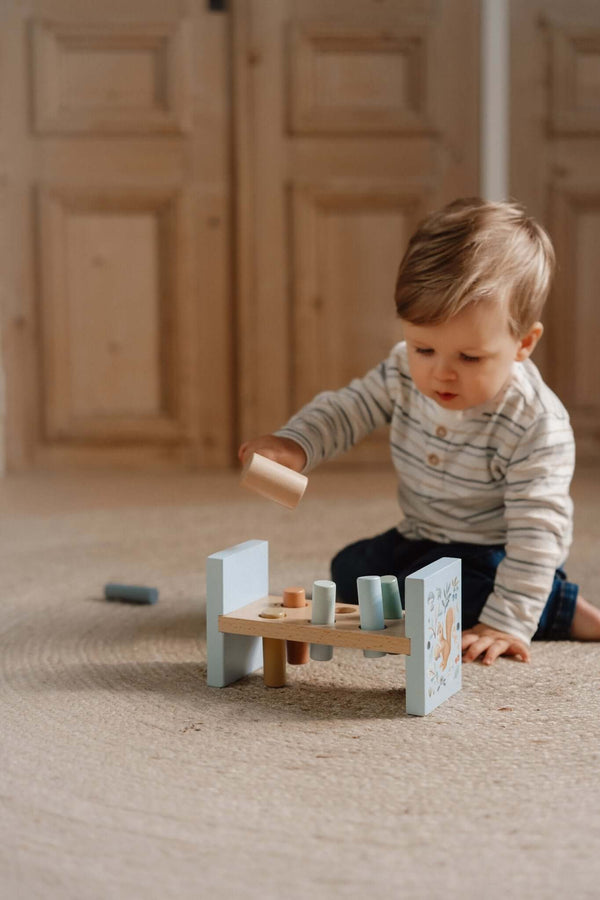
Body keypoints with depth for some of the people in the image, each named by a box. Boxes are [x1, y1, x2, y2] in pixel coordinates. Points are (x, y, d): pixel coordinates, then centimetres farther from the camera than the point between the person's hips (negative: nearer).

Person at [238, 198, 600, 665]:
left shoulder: (537, 424, -31)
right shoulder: (404, 373, -15)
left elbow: (536, 529, -31)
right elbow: (348, 408, -1)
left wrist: (507, 622, -38)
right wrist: (294, 443, -22)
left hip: (494, 552, -7)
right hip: (422, 538, 8)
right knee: (349, 572, 12)